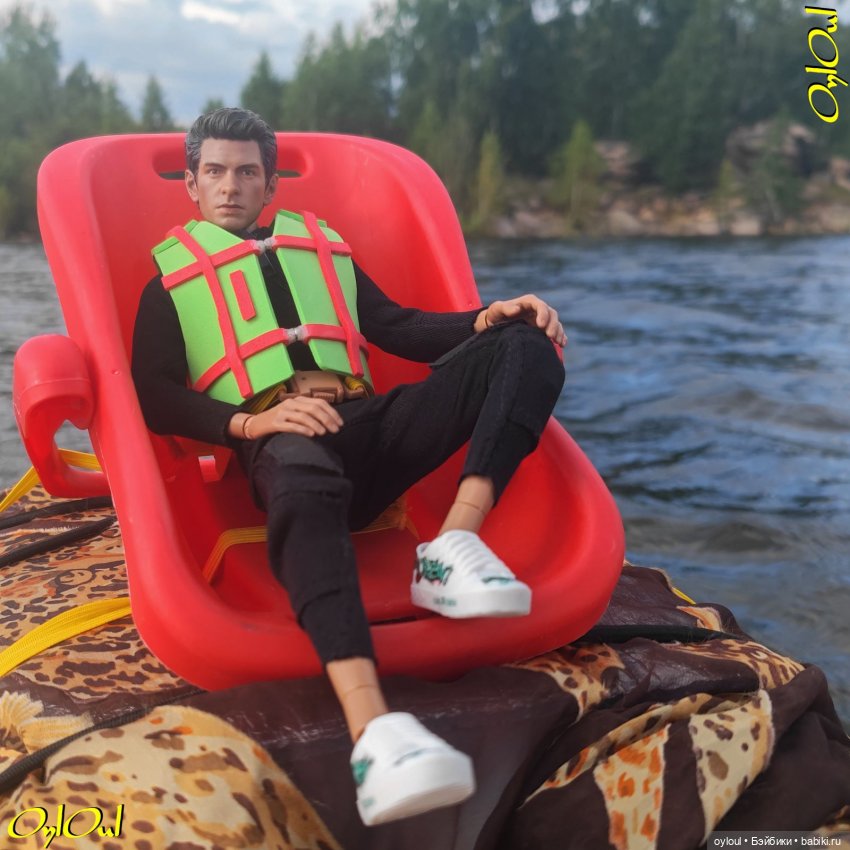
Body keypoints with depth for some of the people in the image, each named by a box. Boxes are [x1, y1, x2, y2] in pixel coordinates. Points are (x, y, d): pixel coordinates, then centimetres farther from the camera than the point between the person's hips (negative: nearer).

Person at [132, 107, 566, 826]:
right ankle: (373, 729, -60)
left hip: (368, 422, 5)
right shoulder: (172, 277, 21)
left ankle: (453, 548, -33)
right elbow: (155, 395, 8)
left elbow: (399, 329, 25)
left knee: (525, 347, -13)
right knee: (304, 475, -43)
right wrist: (249, 421, -12)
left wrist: (486, 318, 4)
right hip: (281, 440, -4)